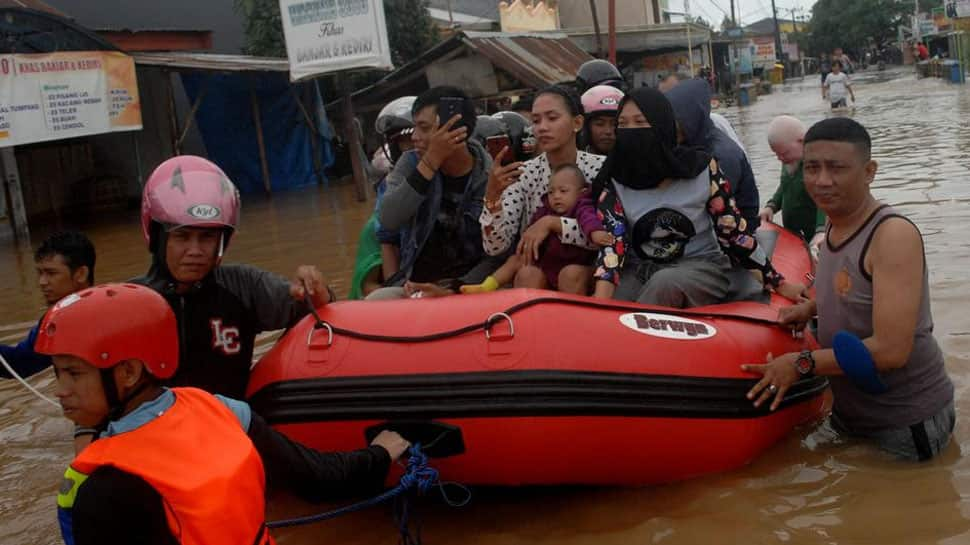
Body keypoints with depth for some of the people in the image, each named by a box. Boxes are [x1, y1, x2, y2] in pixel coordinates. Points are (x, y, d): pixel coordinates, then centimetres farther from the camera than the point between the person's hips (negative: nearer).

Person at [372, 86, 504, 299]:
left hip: (466, 287, -2)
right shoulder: (411, 163, 1)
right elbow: (389, 220, -16)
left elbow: (495, 256, -7)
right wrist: (431, 161, -21)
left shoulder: (490, 177, -8)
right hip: (413, 286, 2)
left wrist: (453, 290, -21)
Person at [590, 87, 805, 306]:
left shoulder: (700, 168, -10)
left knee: (663, 284, -35)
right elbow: (612, 243, -15)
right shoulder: (614, 181, -5)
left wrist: (779, 284, -3)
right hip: (642, 269, 2)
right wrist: (599, 303, -32)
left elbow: (732, 231, -4)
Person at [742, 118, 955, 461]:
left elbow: (890, 350, -30)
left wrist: (802, 363, -23)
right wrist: (812, 308, 1)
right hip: (848, 415, 8)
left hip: (908, 424, -7)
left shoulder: (894, 234, -25)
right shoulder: (834, 229, 0)